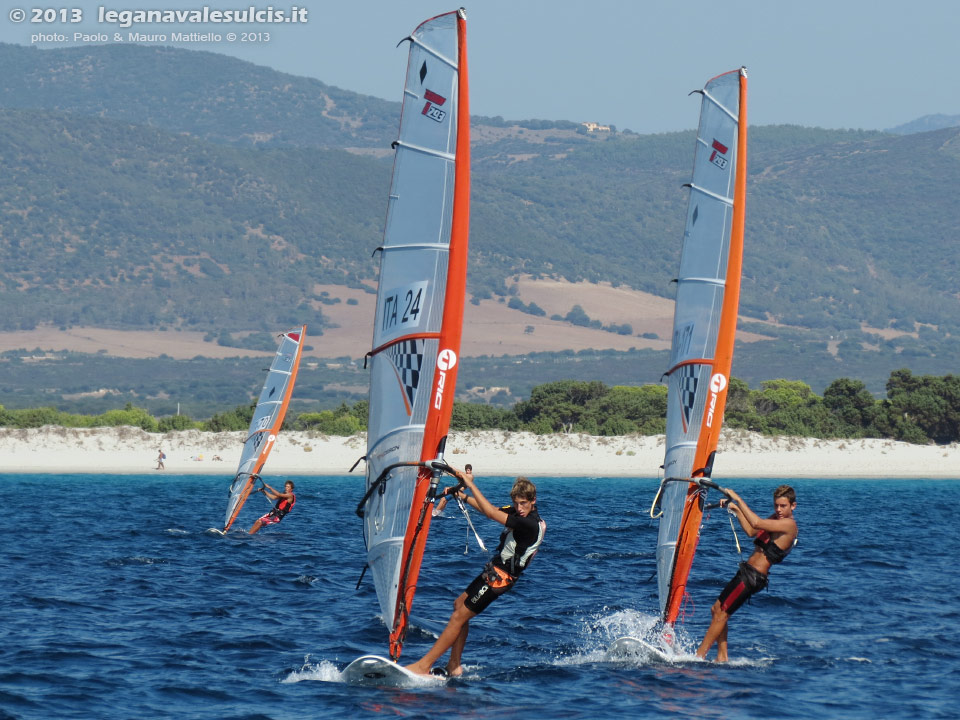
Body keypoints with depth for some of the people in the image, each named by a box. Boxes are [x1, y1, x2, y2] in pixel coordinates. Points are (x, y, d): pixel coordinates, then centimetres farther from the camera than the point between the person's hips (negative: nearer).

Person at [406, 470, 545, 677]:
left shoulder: (531, 524, -26)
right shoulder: (519, 512, 3)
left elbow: (491, 513, -30)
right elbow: (492, 510, 17)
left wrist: (470, 484, -24)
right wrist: (463, 496, 5)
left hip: (500, 578, -10)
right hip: (493, 570, 10)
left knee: (459, 617, -9)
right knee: (459, 605, 20)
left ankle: (423, 666, -7)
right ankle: (454, 667, 20)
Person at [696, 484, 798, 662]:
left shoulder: (789, 524, -17)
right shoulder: (776, 519, 13)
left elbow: (757, 523, -29)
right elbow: (752, 532, 26)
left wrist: (738, 499, -22)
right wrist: (736, 509, 18)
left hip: (754, 576, -10)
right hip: (746, 572, 10)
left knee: (721, 614, -7)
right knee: (716, 609, 13)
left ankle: (699, 655, -2)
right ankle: (722, 657, 16)